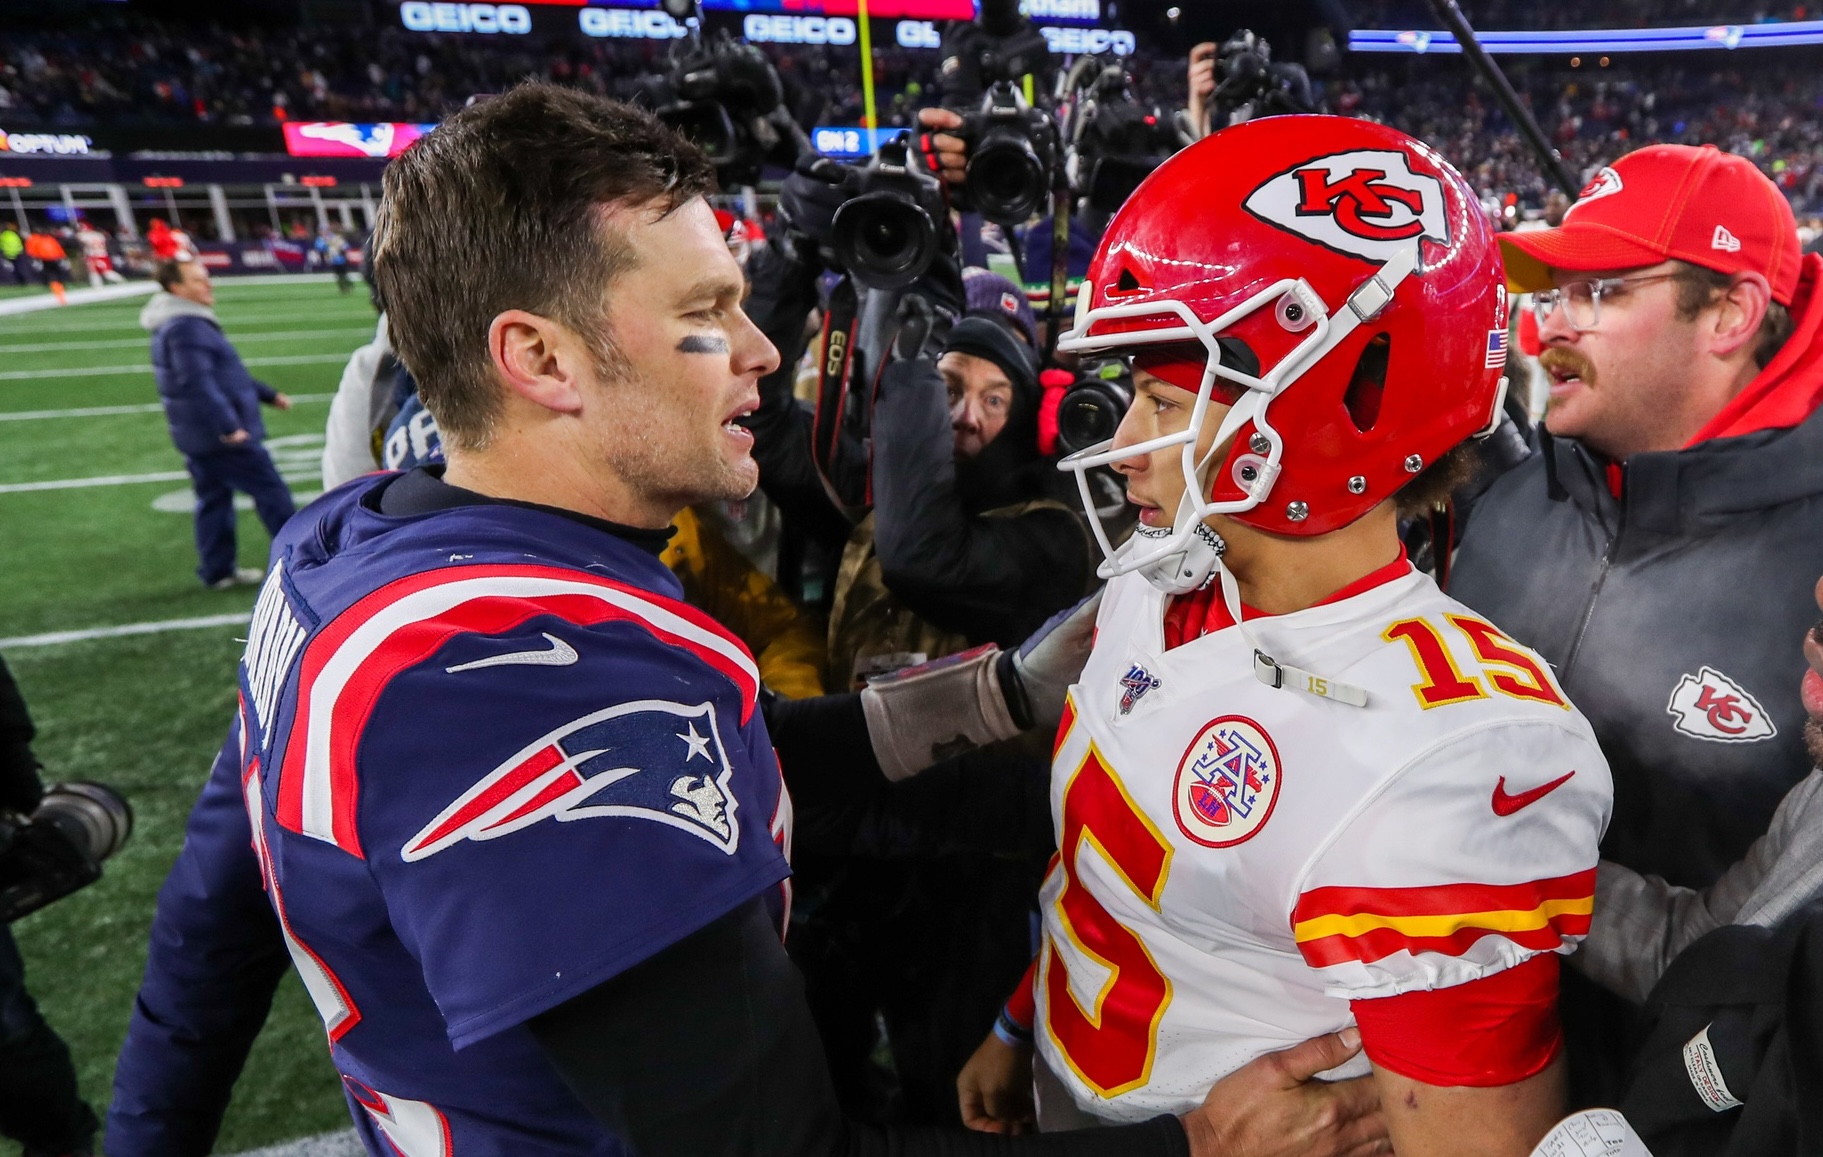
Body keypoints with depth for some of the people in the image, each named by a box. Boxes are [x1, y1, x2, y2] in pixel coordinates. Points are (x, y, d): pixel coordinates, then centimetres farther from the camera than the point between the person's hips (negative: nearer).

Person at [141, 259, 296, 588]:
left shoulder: (191, 323, 17)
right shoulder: (186, 327, -18)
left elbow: (227, 372, 25)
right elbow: (198, 383, -27)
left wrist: (268, 394, 28)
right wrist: (229, 426, -28)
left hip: (198, 437, 11)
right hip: (224, 437, -11)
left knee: (213, 498, 14)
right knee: (270, 490, -3)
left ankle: (217, 570, 21)